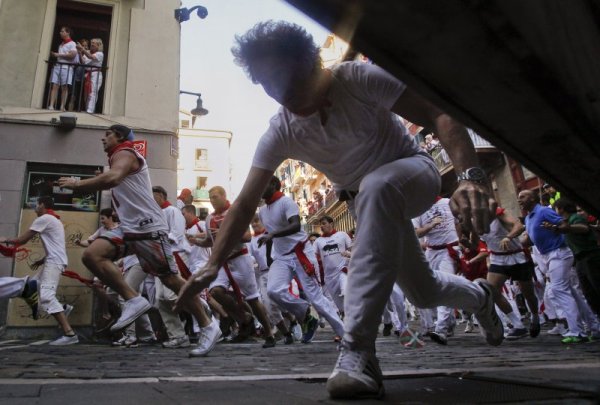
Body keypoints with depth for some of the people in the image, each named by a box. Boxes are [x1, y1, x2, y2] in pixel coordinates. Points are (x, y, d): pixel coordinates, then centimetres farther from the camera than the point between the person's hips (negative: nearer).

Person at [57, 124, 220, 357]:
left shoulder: (125, 153, -7)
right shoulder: (119, 158, 24)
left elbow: (112, 178, -28)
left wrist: (77, 184, -18)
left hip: (148, 227, -9)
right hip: (129, 228, 9)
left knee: (170, 279, -7)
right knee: (91, 255, -10)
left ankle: (208, 327, 3)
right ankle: (133, 301, -9)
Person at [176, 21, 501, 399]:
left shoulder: (358, 78, -26)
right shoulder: (280, 134, -15)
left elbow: (439, 115, -30)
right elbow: (246, 203, -15)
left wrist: (471, 175, -46)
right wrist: (213, 265, -24)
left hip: (416, 171, -4)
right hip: (369, 201, 5)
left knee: (376, 186, -41)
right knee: (424, 293, 10)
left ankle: (358, 350, -41)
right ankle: (479, 296, 49)